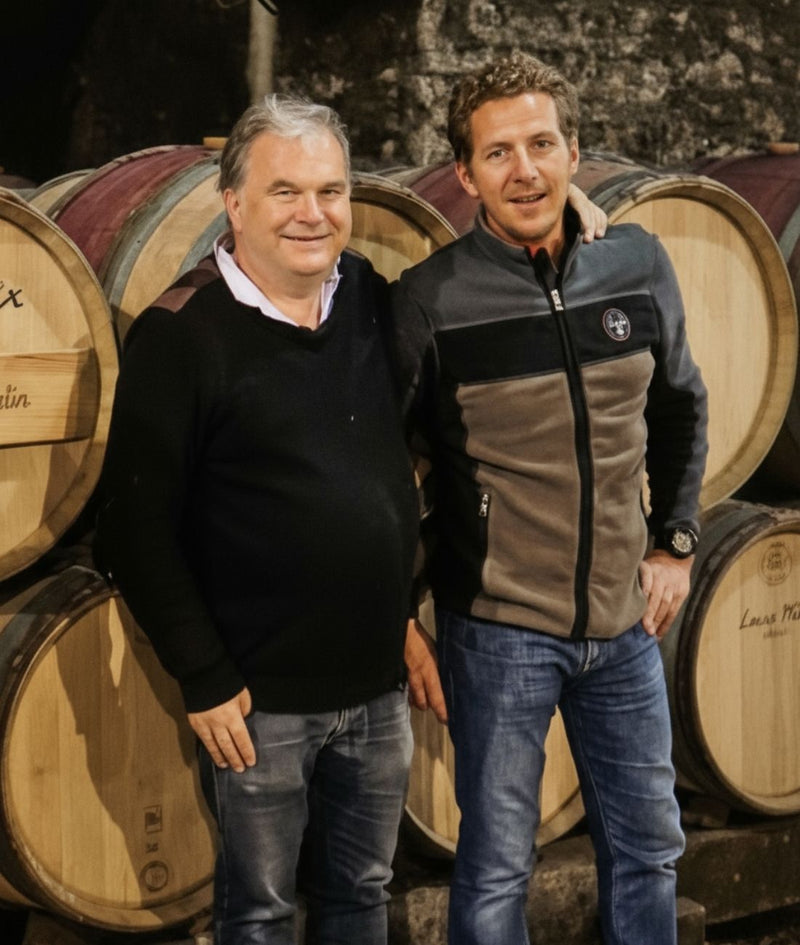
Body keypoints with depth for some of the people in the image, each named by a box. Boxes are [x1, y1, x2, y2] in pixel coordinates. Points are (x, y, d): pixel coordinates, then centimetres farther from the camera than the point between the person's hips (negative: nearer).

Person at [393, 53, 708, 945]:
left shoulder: (640, 265, -1)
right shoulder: (431, 297, -12)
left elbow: (680, 409, 15)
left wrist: (675, 539, 10)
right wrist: (400, 620, -5)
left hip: (624, 622, 4)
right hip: (497, 629, -4)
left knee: (647, 845, 17)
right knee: (497, 866, 7)